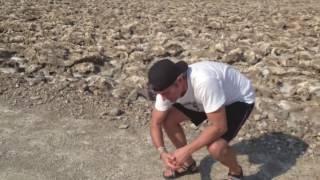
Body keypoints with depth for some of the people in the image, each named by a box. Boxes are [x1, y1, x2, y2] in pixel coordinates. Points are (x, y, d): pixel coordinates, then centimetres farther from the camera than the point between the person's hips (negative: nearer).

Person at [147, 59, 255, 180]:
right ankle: (188, 163, 19)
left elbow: (219, 127, -36)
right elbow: (155, 123, -9)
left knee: (215, 147, -28)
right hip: (208, 97, 7)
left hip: (239, 99, -7)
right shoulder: (166, 88, -21)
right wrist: (162, 152, -24)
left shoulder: (204, 82, -43)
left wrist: (186, 151, -32)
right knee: (168, 119, -5)